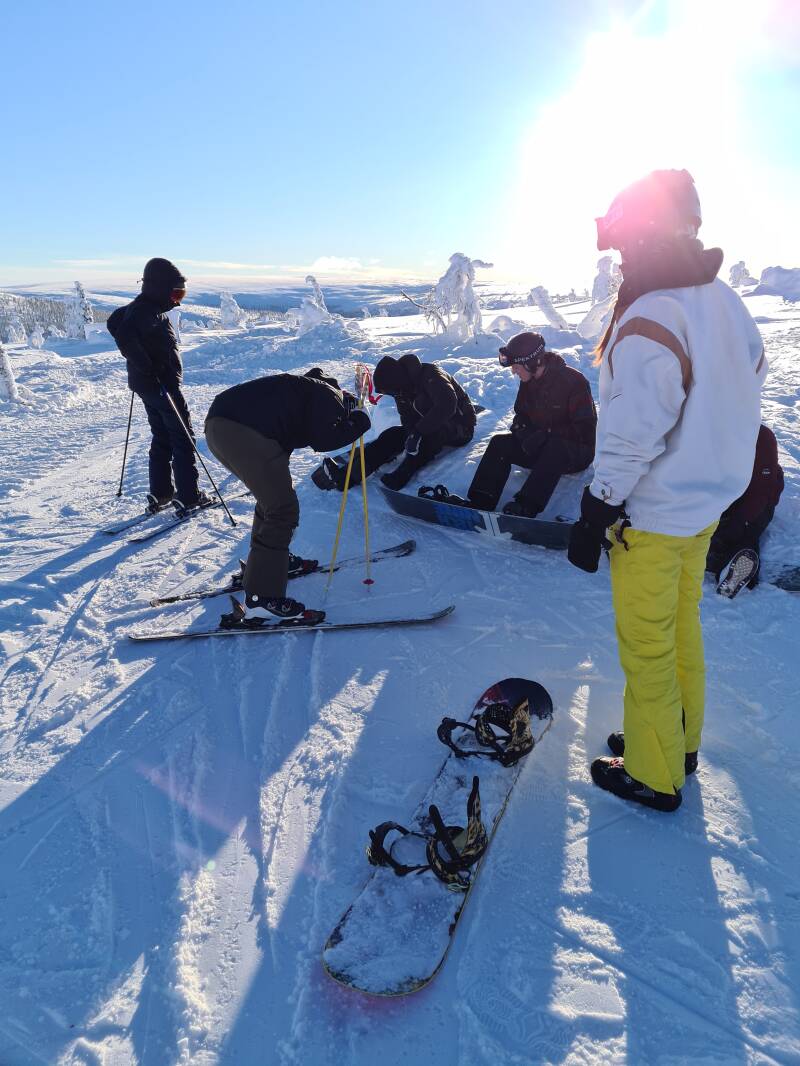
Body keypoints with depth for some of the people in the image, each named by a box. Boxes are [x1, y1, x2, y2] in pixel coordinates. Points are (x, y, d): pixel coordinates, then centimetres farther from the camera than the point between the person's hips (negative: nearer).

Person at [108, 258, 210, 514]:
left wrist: (139, 363, 22)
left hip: (145, 385, 10)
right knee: (183, 438, -2)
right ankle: (188, 497, 0)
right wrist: (148, 367, -27)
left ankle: (160, 494, 19)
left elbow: (114, 324, 28)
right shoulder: (150, 312, -19)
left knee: (162, 438, 16)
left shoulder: (136, 308, 12)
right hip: (162, 384, -10)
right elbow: (125, 336, -34)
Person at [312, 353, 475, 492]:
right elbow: (409, 422, -2)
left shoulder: (431, 375, -24)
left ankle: (400, 477, -35)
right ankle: (347, 476, -20)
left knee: (429, 434, -38)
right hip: (430, 429, 7)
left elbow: (447, 405, -38)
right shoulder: (403, 389, 0)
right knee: (393, 435, -11)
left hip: (460, 428, -7)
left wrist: (418, 431, -41)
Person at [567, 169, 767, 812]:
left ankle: (653, 776, 26)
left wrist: (594, 518, -16)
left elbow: (631, 440, -25)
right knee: (683, 626, 23)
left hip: (653, 512, -9)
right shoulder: (723, 297, 3)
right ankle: (680, 741, 42)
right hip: (710, 498, 9)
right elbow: (753, 373, 14)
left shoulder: (646, 324, -25)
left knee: (647, 645, 7)